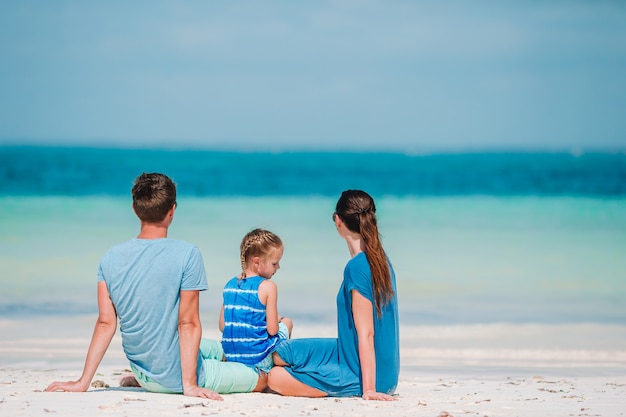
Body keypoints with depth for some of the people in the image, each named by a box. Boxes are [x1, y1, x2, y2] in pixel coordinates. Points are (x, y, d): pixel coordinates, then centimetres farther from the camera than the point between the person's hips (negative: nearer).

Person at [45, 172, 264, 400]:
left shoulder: (111, 258, -6)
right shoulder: (186, 254, -20)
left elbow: (105, 323, -7)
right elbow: (188, 323, -20)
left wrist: (83, 381, -3)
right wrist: (189, 385, -17)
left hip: (142, 373, 6)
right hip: (175, 378, -6)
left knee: (217, 348, 33)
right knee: (260, 379, 13)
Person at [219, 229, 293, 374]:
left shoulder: (229, 285, 6)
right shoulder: (267, 286, -12)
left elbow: (222, 327, 9)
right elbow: (272, 330, -12)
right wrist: (277, 320, 10)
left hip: (231, 356, 6)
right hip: (260, 360, -6)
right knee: (286, 323, 24)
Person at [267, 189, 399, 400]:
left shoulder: (357, 267, -23)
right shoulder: (381, 261, 4)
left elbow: (366, 334, -24)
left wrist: (369, 389, -23)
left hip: (358, 372, -9)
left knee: (275, 379, -12)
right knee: (281, 352, 15)